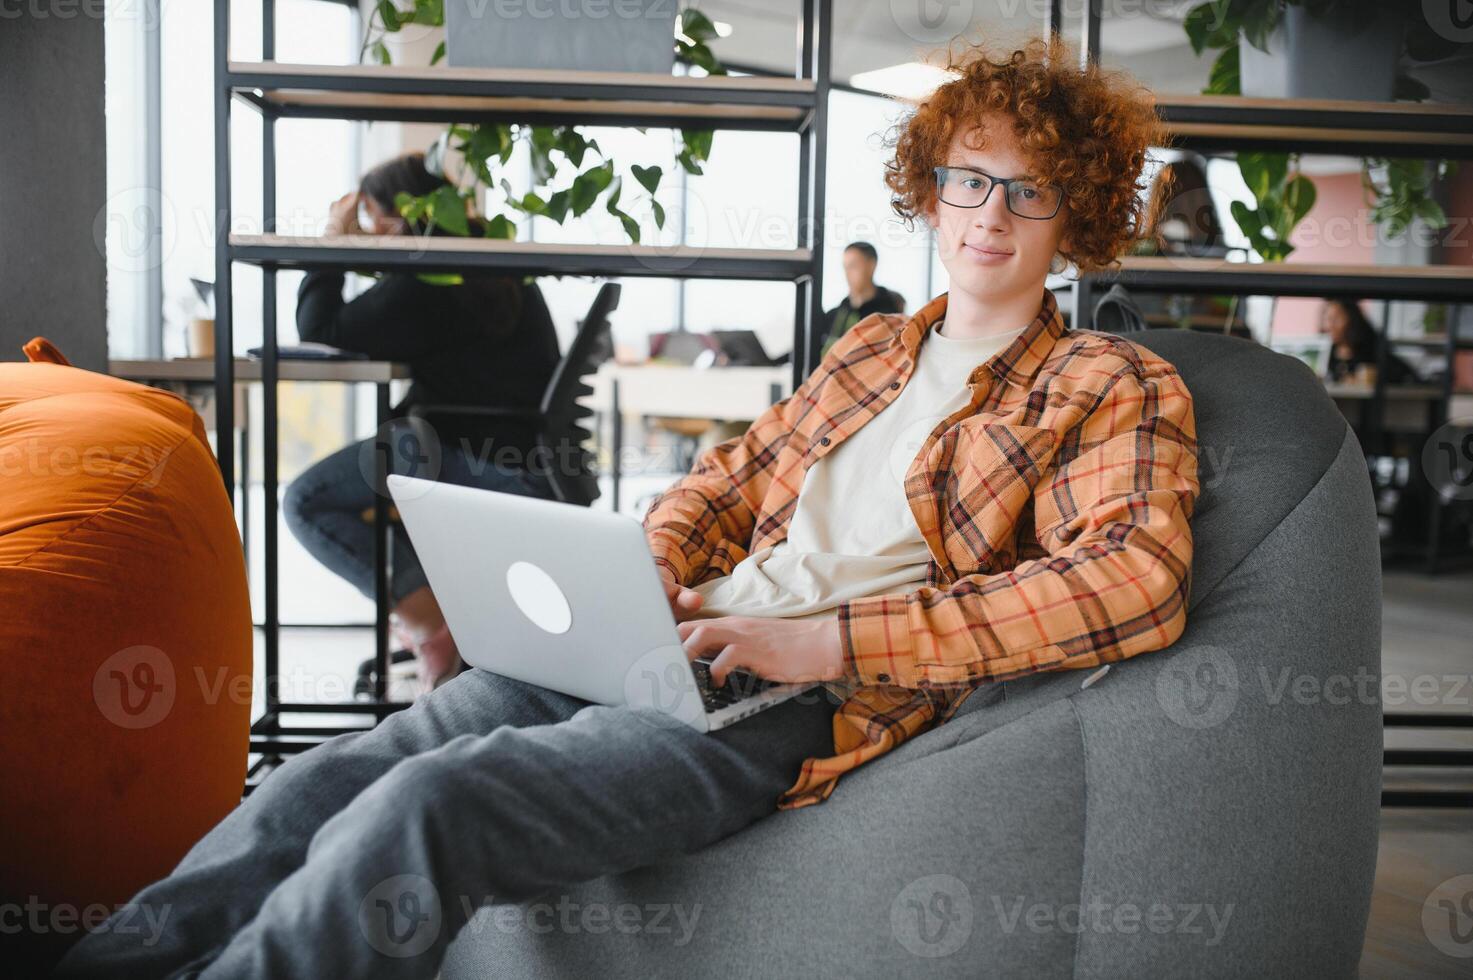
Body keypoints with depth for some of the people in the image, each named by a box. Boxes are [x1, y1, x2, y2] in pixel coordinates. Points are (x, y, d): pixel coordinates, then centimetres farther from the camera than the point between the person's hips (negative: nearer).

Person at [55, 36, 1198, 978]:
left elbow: (1140, 579, -15)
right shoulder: (875, 348, 23)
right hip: (683, 649, 6)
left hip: (799, 707, -6)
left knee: (423, 811, -26)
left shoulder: (1119, 389, 3)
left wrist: (828, 641, -21)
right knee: (322, 786, -9)